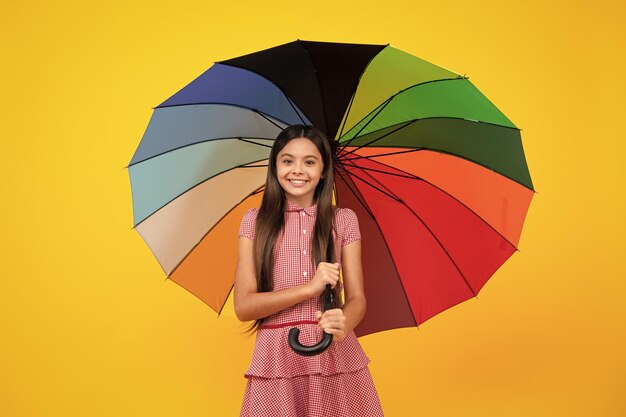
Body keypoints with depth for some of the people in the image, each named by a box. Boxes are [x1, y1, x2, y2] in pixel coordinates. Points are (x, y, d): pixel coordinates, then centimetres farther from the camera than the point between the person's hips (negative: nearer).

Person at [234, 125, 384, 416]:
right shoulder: (255, 222, 2)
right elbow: (243, 307, -5)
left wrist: (343, 325, -23)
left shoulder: (343, 221, 5)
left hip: (335, 355, 1)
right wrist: (310, 288, -16)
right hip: (277, 357, -1)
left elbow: (357, 298, 0)